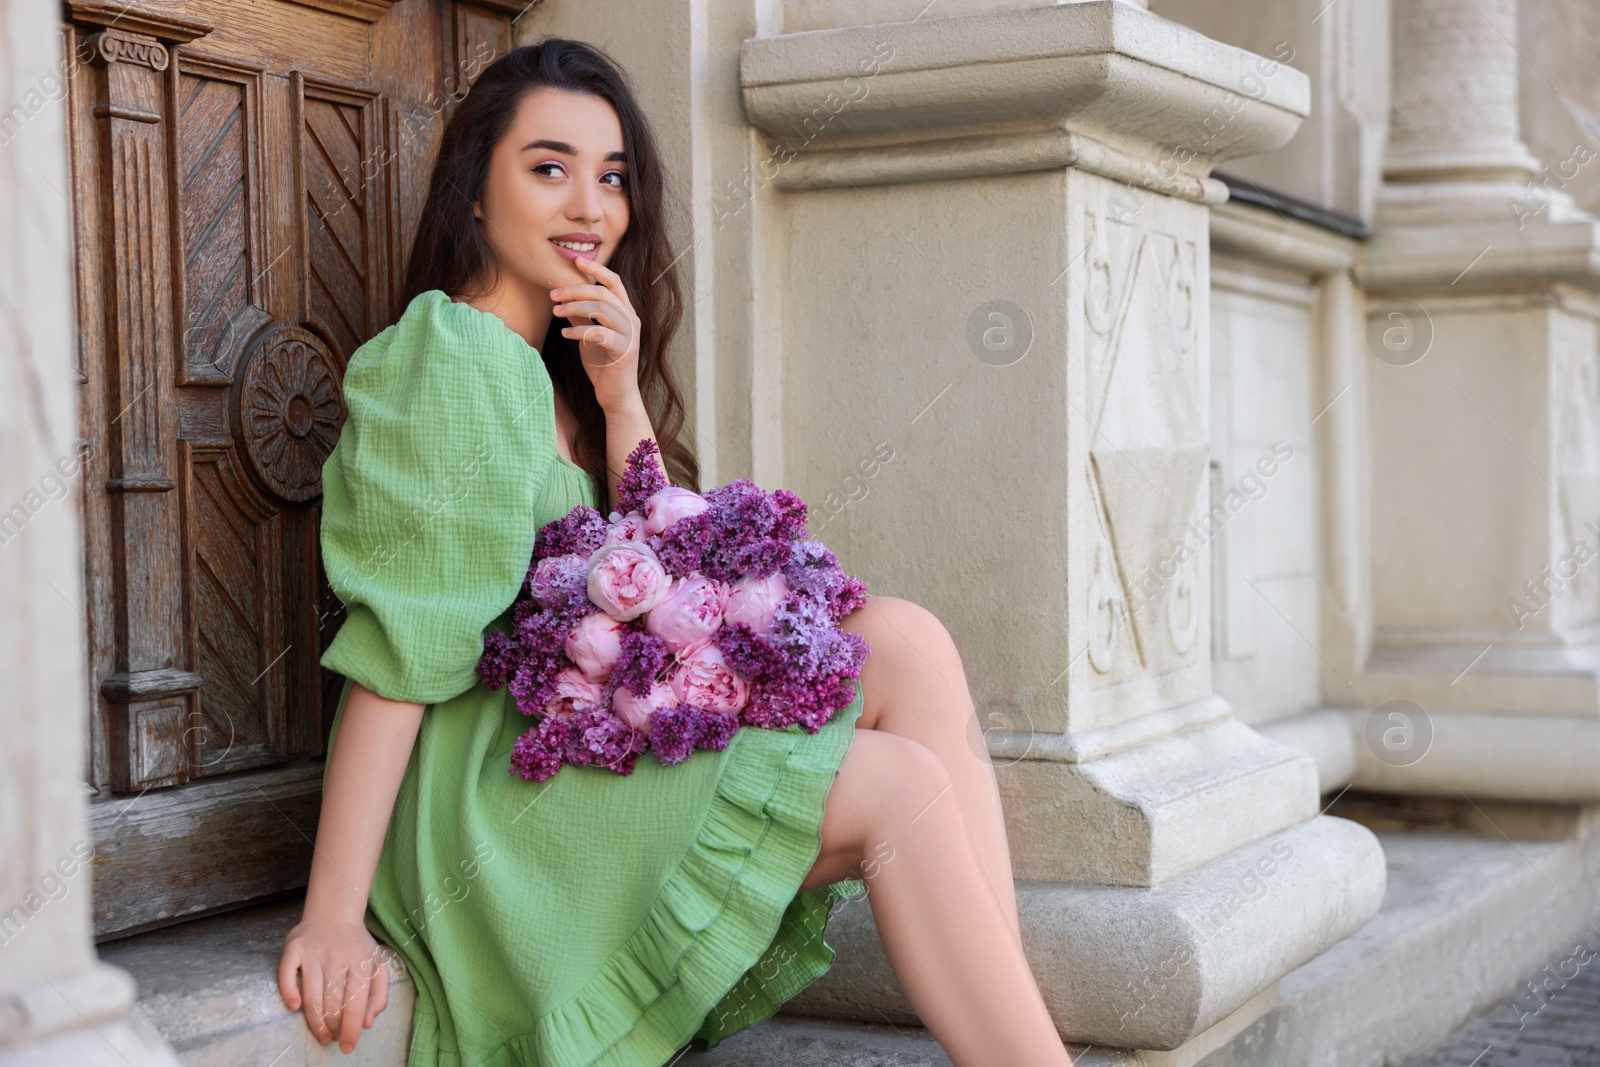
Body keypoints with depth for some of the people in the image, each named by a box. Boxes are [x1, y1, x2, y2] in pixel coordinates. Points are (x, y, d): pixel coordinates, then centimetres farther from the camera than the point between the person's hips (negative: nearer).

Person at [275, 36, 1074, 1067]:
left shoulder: (560, 374, 18)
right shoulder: (450, 352, -9)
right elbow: (400, 646, -17)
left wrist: (622, 398, -2)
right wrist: (333, 912, -19)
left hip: (586, 745, 8)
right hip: (480, 787, -8)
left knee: (903, 640, -13)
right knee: (902, 788, -18)